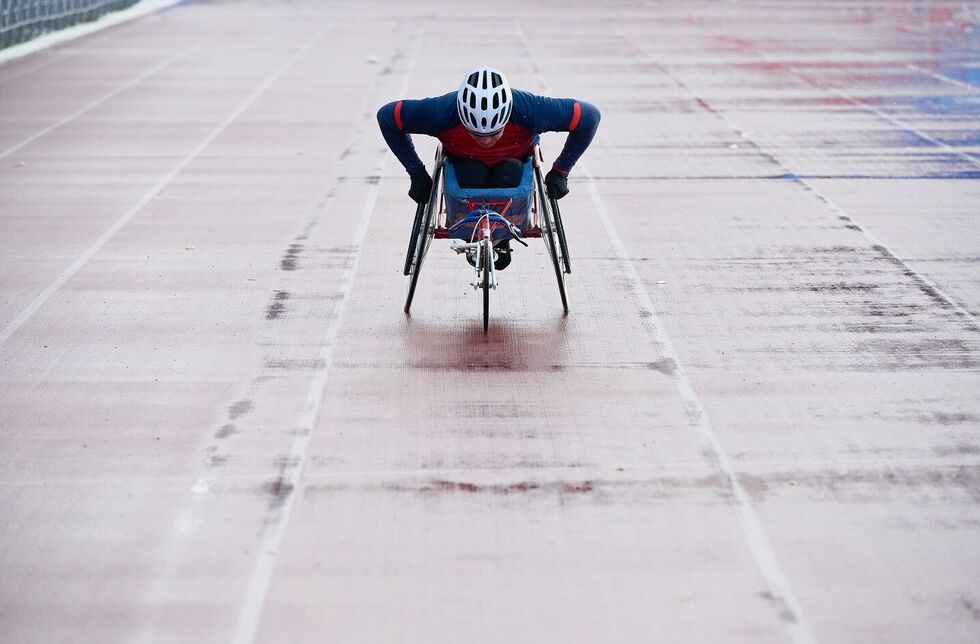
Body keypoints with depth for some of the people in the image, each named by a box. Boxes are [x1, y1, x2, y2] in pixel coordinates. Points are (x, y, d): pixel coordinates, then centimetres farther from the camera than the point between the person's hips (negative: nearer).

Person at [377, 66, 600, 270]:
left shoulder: (529, 110, -38)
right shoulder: (442, 112, -38)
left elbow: (589, 116, -24)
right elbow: (387, 115, -22)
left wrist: (560, 173, -20)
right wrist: (417, 174, -19)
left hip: (512, 161, 0)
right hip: (464, 160, 0)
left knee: (508, 176, -32)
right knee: (472, 176, -32)